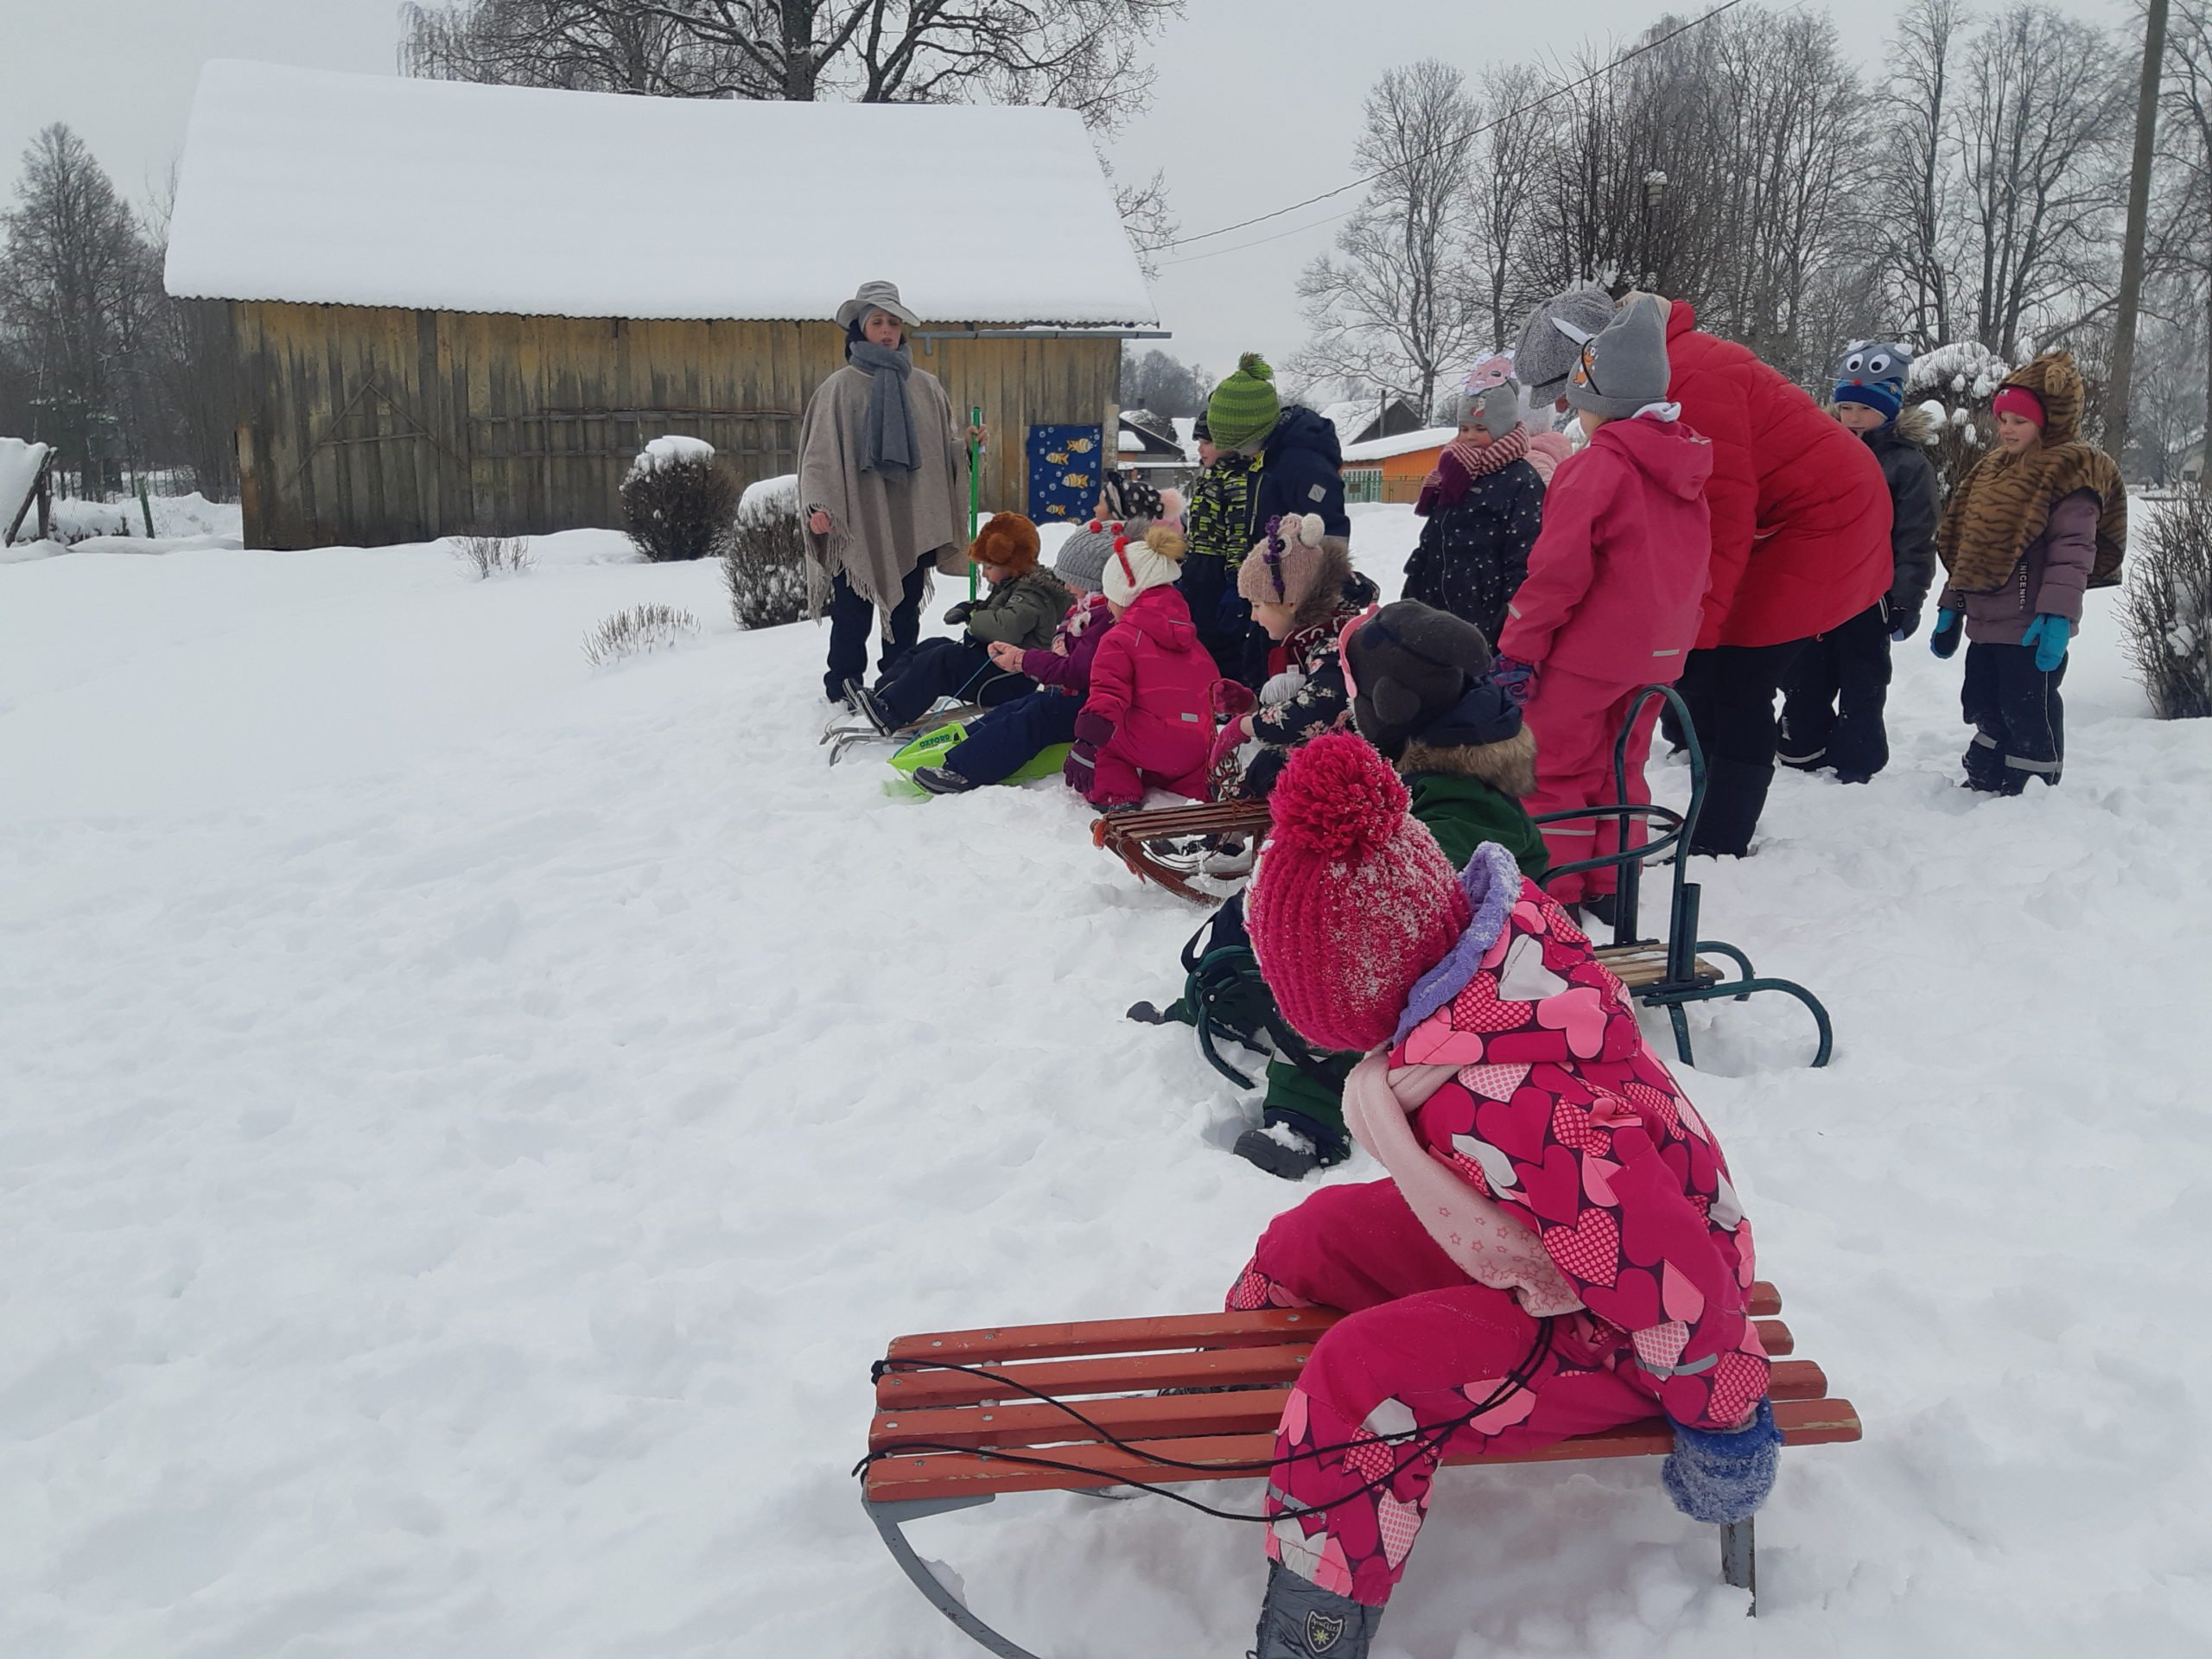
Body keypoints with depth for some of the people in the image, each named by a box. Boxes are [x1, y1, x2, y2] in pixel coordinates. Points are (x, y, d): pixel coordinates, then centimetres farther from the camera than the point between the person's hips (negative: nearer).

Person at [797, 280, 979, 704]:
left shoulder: (925, 386, 10)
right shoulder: (839, 387, -1)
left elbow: (942, 445, 15)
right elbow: (821, 451, -5)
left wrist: (966, 442, -6)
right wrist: (819, 505, -17)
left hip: (912, 523, 4)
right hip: (857, 522, -4)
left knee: (905, 614, 12)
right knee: (852, 615, -1)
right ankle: (844, 690, 11)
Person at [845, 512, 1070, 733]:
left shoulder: (1032, 593, -19)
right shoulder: (1011, 584, 15)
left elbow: (1007, 627, -35)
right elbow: (990, 609, 29)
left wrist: (974, 621, -18)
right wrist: (969, 609, 6)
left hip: (1012, 679, -11)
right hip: (993, 659, 11)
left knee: (941, 660, -23)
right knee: (931, 647, 7)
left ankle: (891, 712, -26)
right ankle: (881, 693, -1)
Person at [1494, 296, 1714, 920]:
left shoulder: (1596, 467, -17)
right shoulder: (1684, 467, 8)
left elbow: (1558, 569, -20)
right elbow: (1695, 565, 15)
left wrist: (1519, 647, -13)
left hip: (1589, 653, -8)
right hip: (1659, 652, 8)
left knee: (1555, 766, 4)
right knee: (1621, 765, 19)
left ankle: (1555, 889, 8)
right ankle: (1611, 887, 24)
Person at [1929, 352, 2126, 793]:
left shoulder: (2071, 474, -10)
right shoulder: (1993, 469, 17)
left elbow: (2074, 550, -18)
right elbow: (1963, 546, 20)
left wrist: (2058, 614, -26)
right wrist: (1951, 607, 19)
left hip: (2030, 629, -9)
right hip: (1985, 621, 9)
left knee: (2028, 714, -3)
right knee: (1985, 708, 18)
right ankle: (1984, 786, 31)